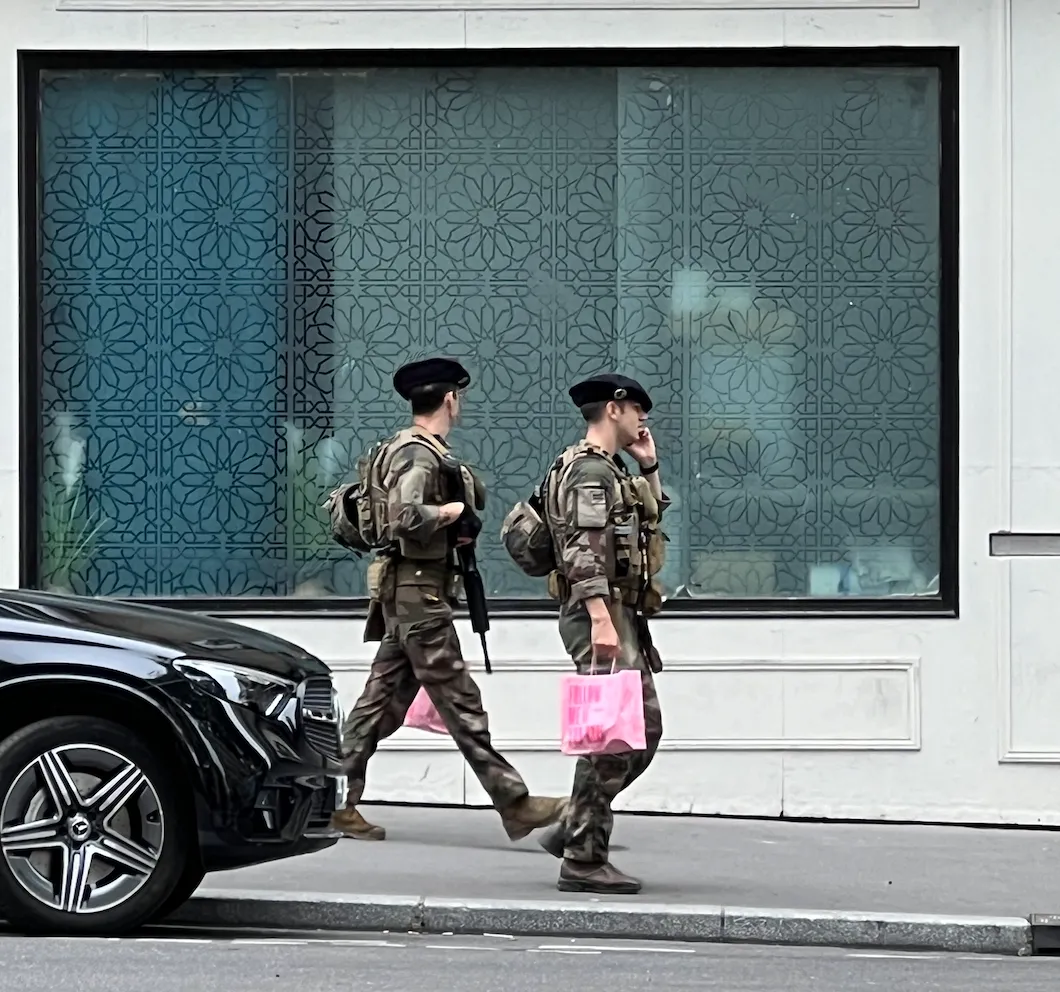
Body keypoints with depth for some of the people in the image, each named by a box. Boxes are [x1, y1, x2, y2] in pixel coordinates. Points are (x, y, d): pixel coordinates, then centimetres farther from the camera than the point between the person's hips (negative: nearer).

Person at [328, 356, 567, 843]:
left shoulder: (402, 449, 16)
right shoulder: (419, 454, -15)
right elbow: (408, 517, -28)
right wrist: (452, 510, -15)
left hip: (403, 594, 10)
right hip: (418, 589, -10)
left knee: (382, 699, 11)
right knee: (459, 702, -8)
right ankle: (515, 804, -6)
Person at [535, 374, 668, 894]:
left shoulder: (612, 470, 21)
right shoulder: (588, 468, -11)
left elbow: (652, 520, 35)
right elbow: (584, 550, -21)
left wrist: (649, 466, 22)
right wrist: (601, 619, -28)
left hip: (622, 618, 11)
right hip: (602, 617, -11)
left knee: (642, 730, 14)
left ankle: (573, 830, 19)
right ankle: (584, 859, -8)